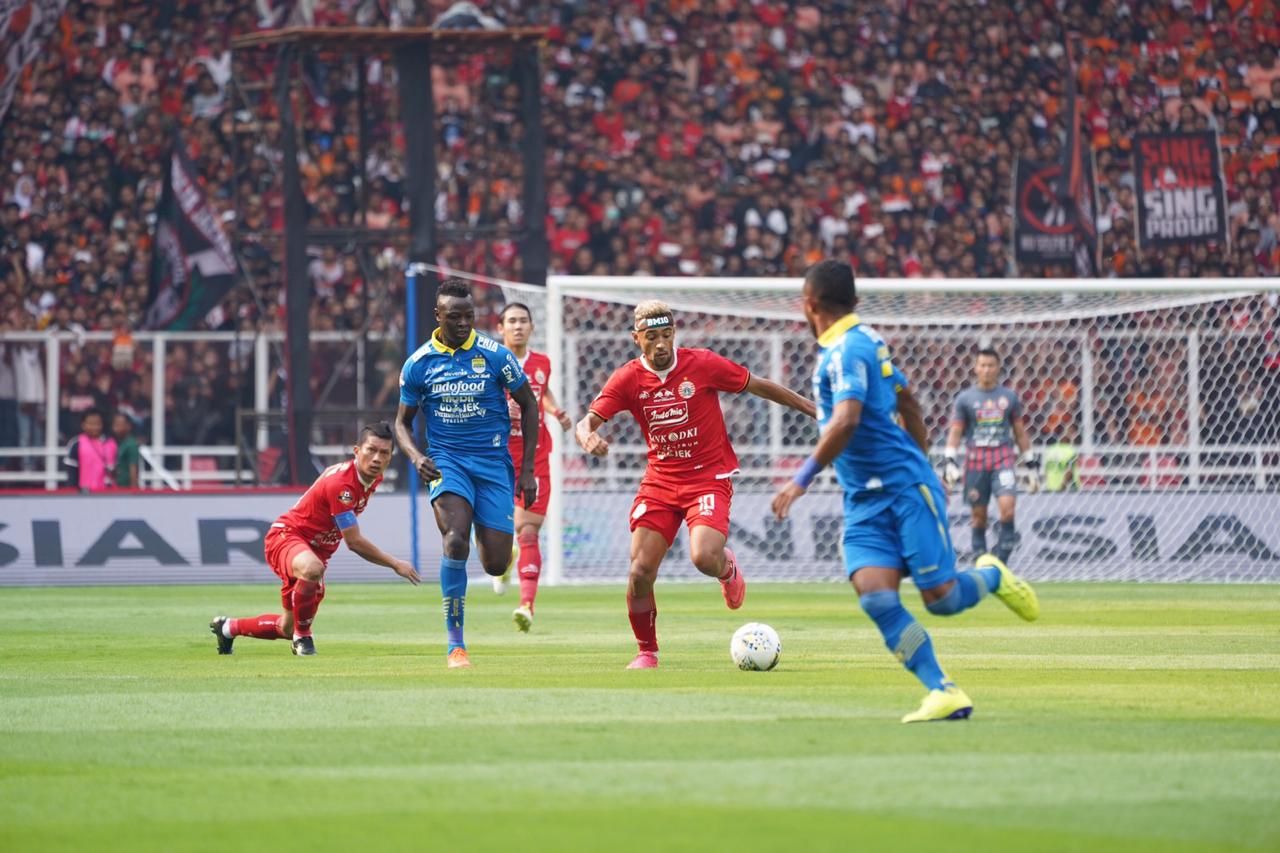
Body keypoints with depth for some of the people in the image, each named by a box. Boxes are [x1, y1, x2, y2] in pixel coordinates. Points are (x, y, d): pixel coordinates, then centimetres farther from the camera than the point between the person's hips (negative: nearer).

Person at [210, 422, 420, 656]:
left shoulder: (373, 478, -1)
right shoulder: (341, 483, -29)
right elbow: (354, 542, -27)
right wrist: (395, 565, -21)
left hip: (315, 548, 9)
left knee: (288, 628, 14)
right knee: (312, 569, -45)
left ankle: (228, 627, 40)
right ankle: (302, 637, -23)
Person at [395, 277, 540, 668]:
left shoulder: (495, 355, -4)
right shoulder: (418, 364, 0)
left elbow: (528, 405, 7)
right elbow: (403, 422, 11)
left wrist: (527, 470, 3)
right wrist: (416, 456, -11)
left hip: (493, 463, 0)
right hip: (446, 461, 0)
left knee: (497, 565, -4)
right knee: (455, 541, -27)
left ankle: (485, 534, 37)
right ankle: (455, 645, -19)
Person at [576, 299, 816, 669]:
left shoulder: (703, 364, -9)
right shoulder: (628, 379, -5)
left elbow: (760, 386, 2)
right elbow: (586, 422, -11)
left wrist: (815, 410, 5)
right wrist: (587, 437, -36)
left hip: (709, 477, -3)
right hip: (660, 481, 3)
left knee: (704, 558, -25)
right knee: (640, 571, -8)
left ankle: (727, 566, 15)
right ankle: (647, 652, 14)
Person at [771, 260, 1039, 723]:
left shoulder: (847, 349, -16)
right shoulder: (866, 339, 14)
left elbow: (845, 423, -29)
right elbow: (907, 402, 24)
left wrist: (802, 480, -26)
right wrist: (924, 466, 32)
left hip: (904, 487, -8)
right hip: (863, 499, 8)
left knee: (941, 598, -5)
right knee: (874, 596, -11)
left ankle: (992, 576, 28)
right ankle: (944, 694, -12)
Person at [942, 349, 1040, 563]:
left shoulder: (1009, 397, 8)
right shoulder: (965, 398, 5)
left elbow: (1020, 432, 14)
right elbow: (955, 432, 5)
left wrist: (1030, 463, 13)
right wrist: (950, 462, -5)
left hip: (1003, 459, 0)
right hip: (975, 460, 0)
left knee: (1007, 505, -18)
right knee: (978, 513, 2)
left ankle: (1002, 557, -6)